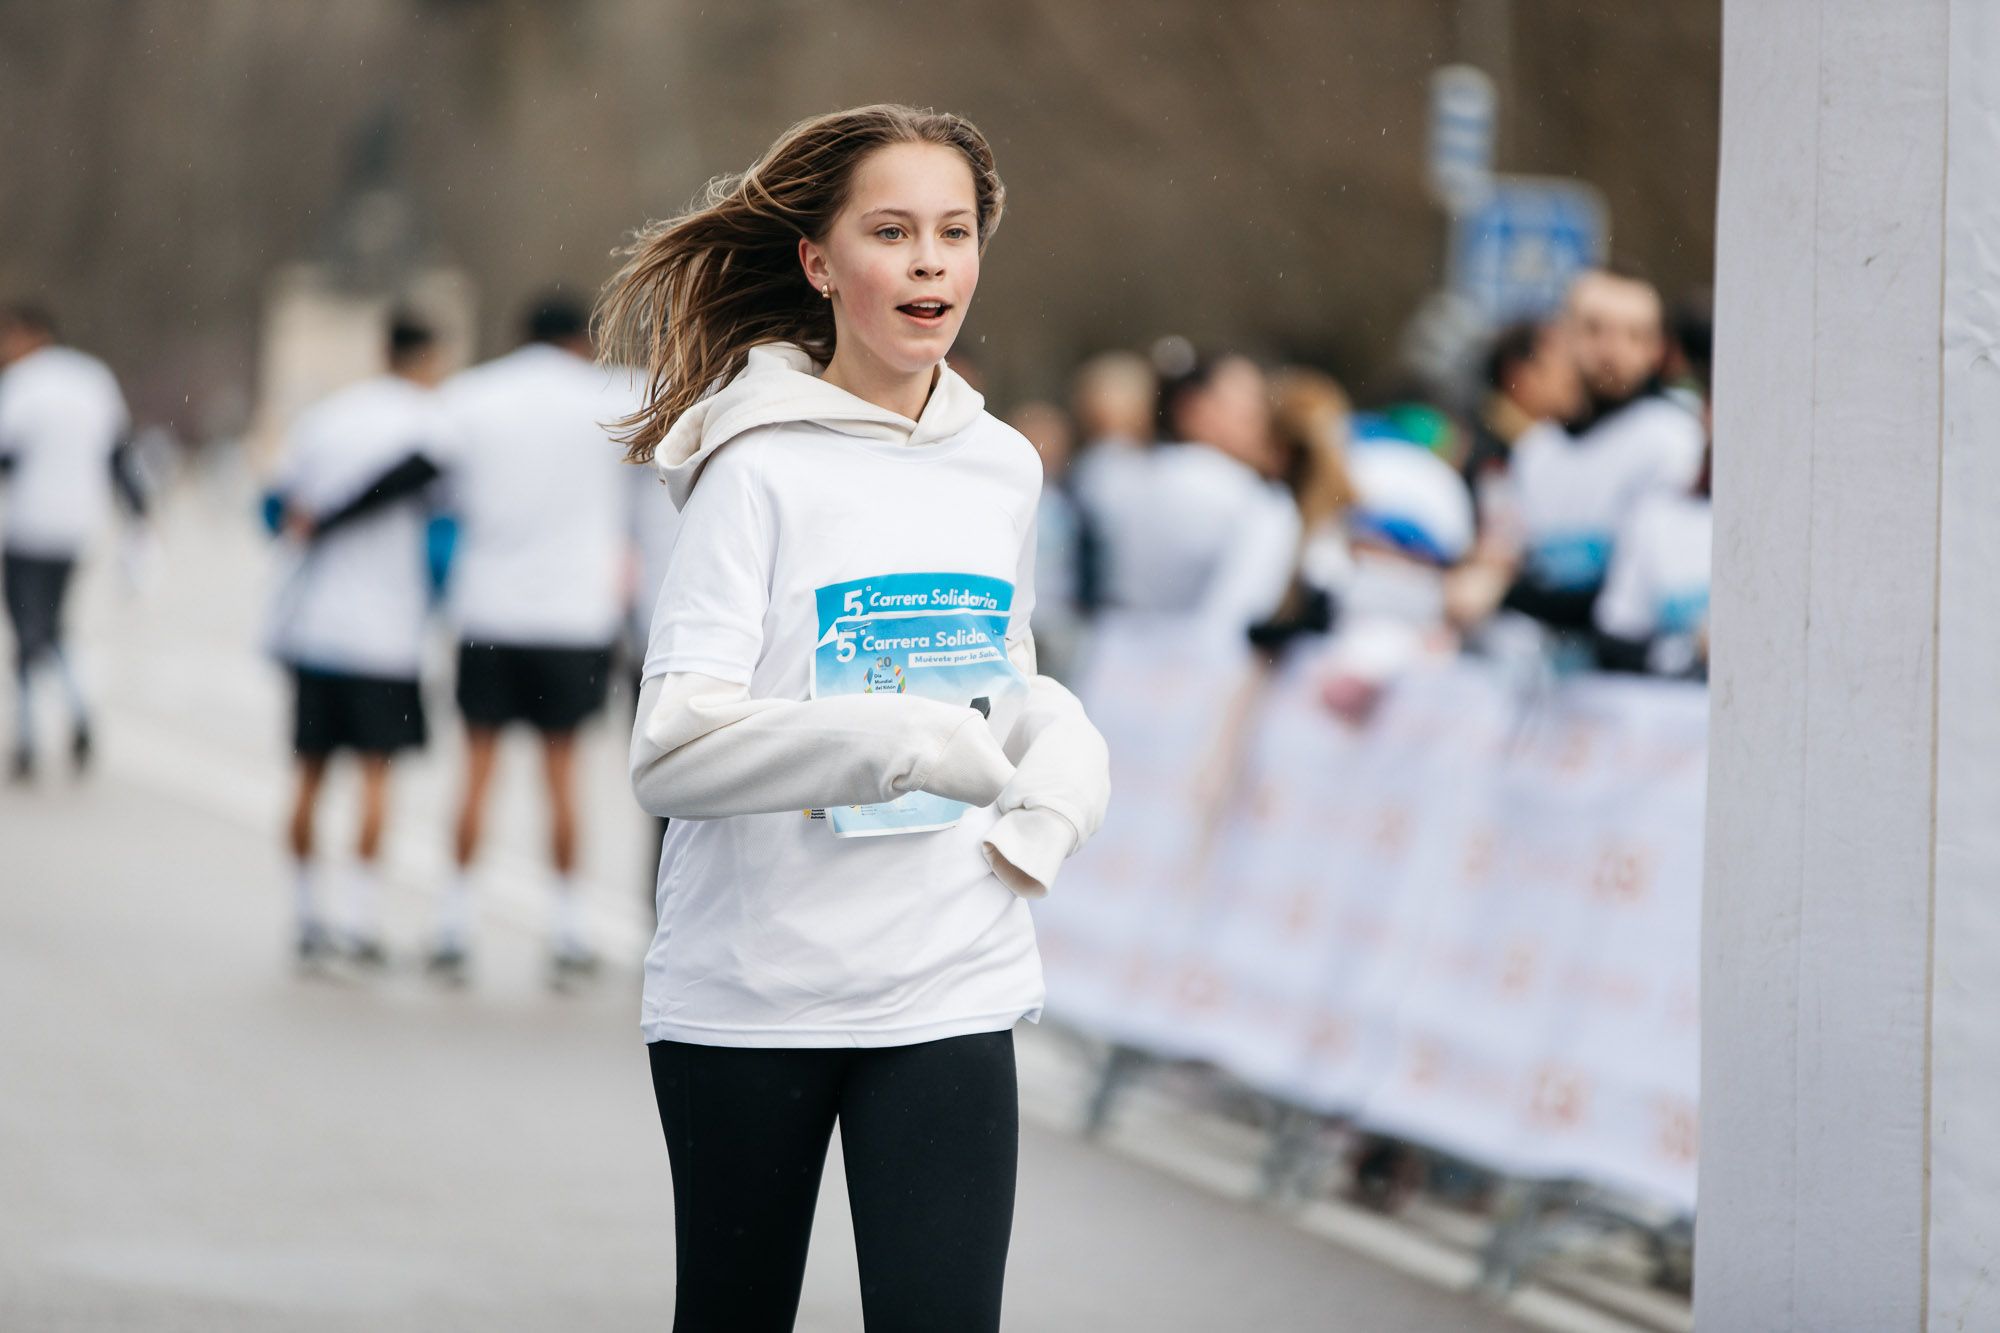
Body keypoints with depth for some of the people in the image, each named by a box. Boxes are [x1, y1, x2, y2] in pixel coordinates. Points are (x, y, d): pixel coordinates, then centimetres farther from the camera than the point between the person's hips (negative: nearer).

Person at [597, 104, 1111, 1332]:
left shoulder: (1006, 469, 9)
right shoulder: (760, 470, -9)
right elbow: (672, 749, -19)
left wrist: (1062, 748, 2)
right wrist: (901, 742, -32)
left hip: (948, 994, 3)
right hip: (746, 998, -3)